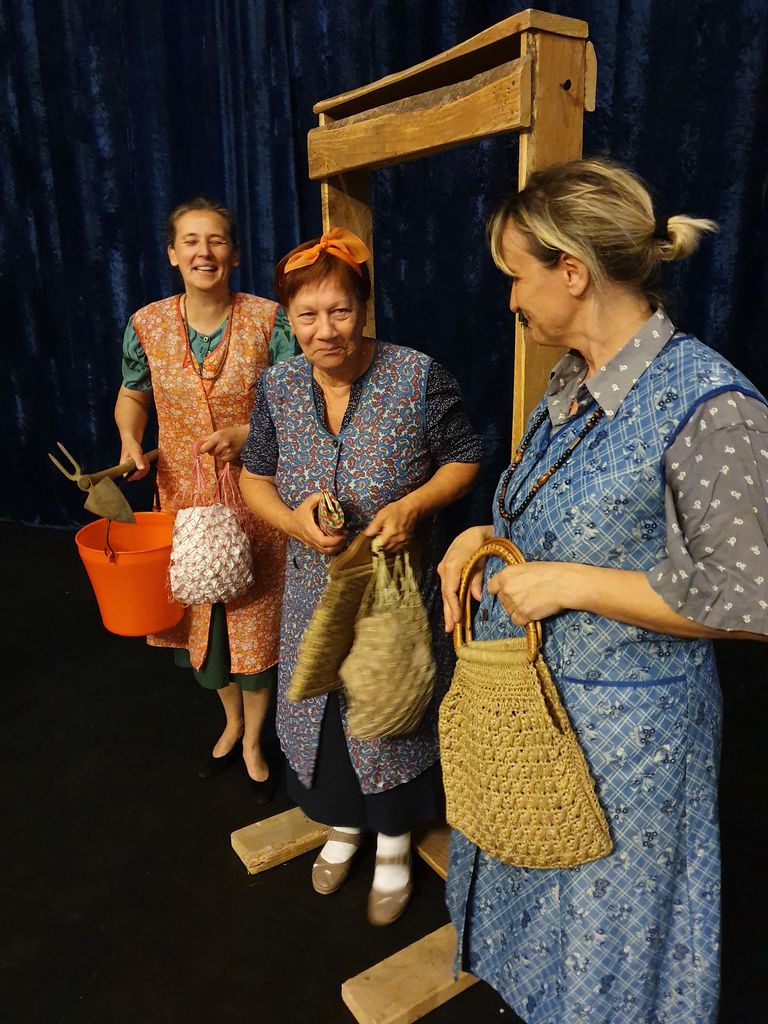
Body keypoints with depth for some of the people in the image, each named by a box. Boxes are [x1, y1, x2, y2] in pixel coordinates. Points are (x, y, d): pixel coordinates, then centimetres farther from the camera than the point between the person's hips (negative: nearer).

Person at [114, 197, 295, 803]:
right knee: (203, 620, 17)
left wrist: (249, 432, -22)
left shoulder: (268, 320, -10)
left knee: (256, 620, 9)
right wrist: (129, 440, -7)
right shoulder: (147, 325, -2)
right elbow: (132, 394, 13)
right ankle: (232, 722, 46)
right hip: (186, 499, 3)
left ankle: (253, 742, 35)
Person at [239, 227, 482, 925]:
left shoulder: (417, 376, -14)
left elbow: (464, 460, -6)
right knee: (323, 706, 18)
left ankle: (394, 842, 40)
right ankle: (344, 824, 48)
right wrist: (291, 518, -17)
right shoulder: (278, 387, -4)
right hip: (315, 590, 4)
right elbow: (255, 480, 4)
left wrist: (413, 505, -23)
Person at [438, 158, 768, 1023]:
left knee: (597, 914, 17)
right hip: (526, 691, 8)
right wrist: (485, 535, -1)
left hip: (616, 722, -8)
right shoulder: (572, 382, 1)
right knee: (522, 871, 29)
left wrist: (572, 584, -24)